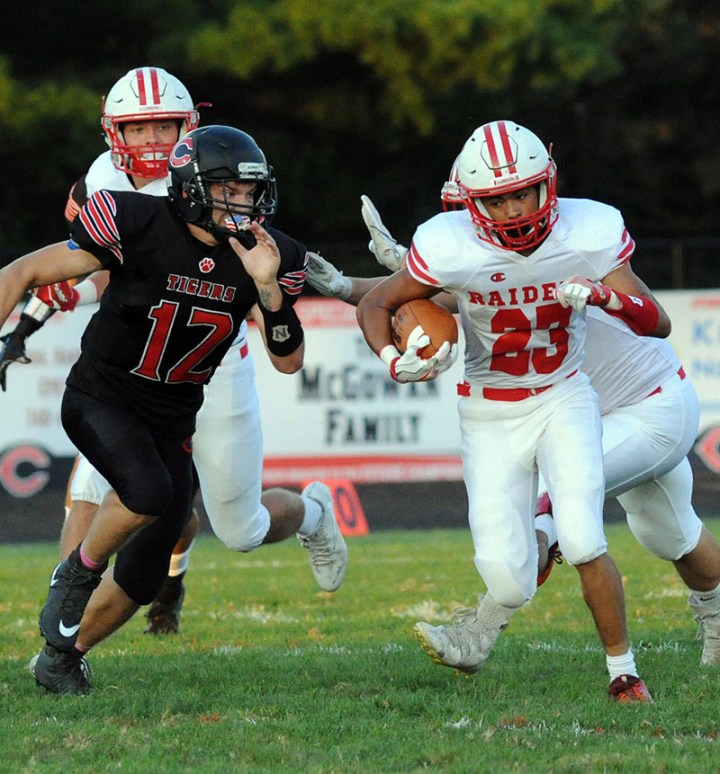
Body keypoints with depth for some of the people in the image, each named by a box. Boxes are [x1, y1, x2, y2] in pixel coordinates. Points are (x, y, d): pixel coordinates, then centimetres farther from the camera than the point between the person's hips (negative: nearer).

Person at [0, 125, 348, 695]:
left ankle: (64, 654, 26)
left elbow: (289, 360, -7)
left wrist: (268, 286, -22)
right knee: (148, 491, -33)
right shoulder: (139, 226, -19)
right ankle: (79, 574, -6)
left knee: (144, 576, 3)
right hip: (101, 399, -5)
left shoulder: (271, 257, -7)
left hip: (173, 420, 5)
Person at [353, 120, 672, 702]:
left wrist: (608, 296, -33)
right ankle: (477, 636, 30)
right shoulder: (451, 248, -22)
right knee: (510, 581, -7)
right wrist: (396, 364, -25)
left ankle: (623, 670, 2)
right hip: (491, 416, 0)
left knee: (582, 541, -20)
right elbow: (375, 306, -6)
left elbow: (658, 324, -13)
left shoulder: (591, 233, -18)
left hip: (564, 399, 0)